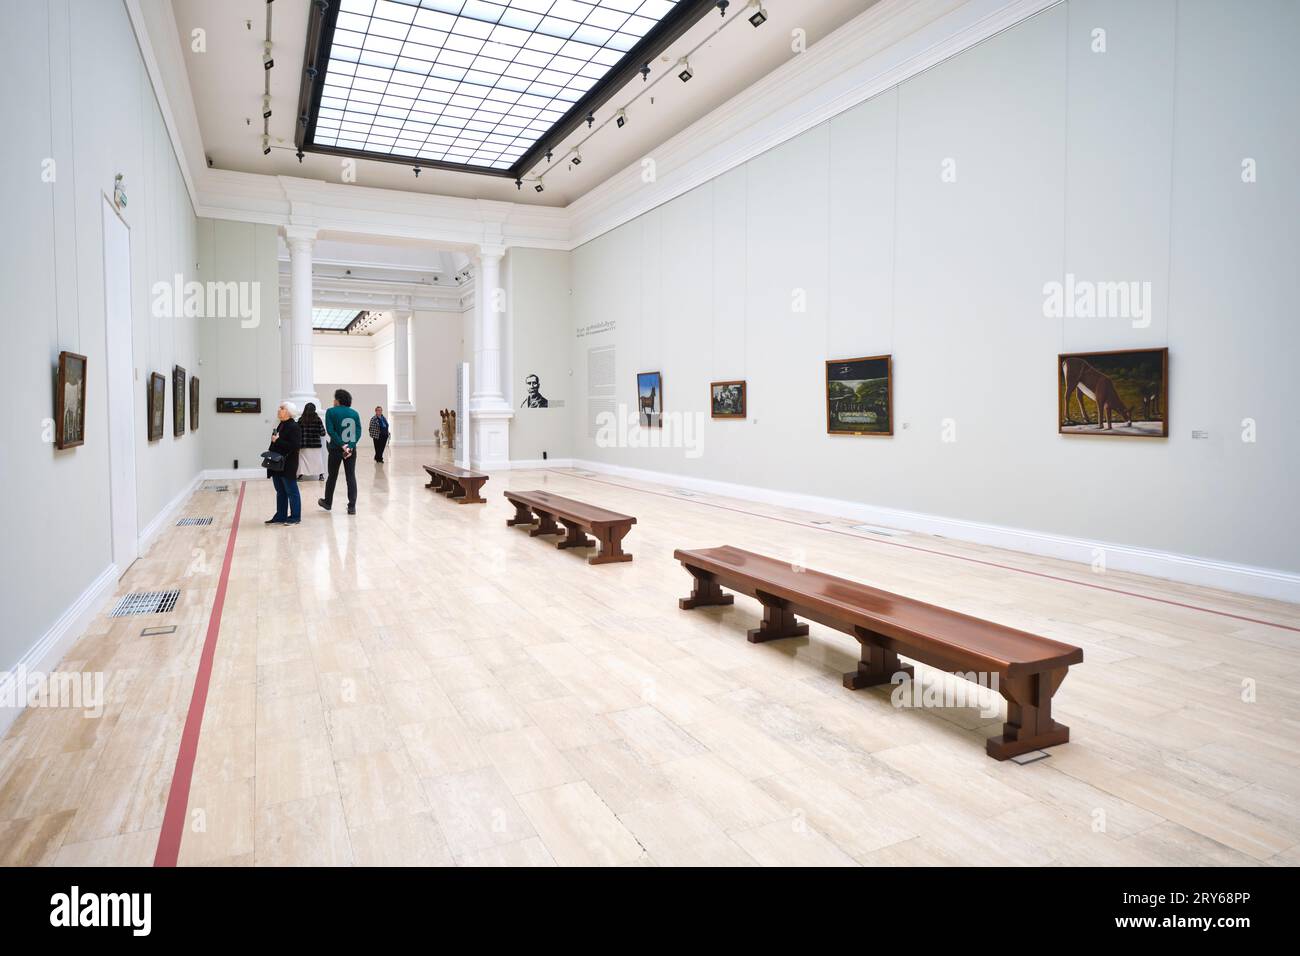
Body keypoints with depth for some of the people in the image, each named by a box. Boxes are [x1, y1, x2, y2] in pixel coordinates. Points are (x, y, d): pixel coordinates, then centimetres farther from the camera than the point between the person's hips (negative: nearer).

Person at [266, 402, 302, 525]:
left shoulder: (294, 427, -14)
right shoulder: (281, 425, 12)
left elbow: (295, 446, -23)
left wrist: (277, 441, -20)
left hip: (288, 466, -9)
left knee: (291, 492, 1)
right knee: (280, 492, 14)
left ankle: (295, 517, 9)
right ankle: (280, 516, 22)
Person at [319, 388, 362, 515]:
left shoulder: (331, 412, -4)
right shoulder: (354, 413, 4)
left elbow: (330, 431, -14)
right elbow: (358, 432, -5)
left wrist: (342, 445, -16)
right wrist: (350, 446, -13)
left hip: (336, 449, -2)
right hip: (351, 449, 2)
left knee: (332, 476, 13)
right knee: (351, 477, 3)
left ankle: (328, 502, 29)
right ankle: (352, 507, -1)